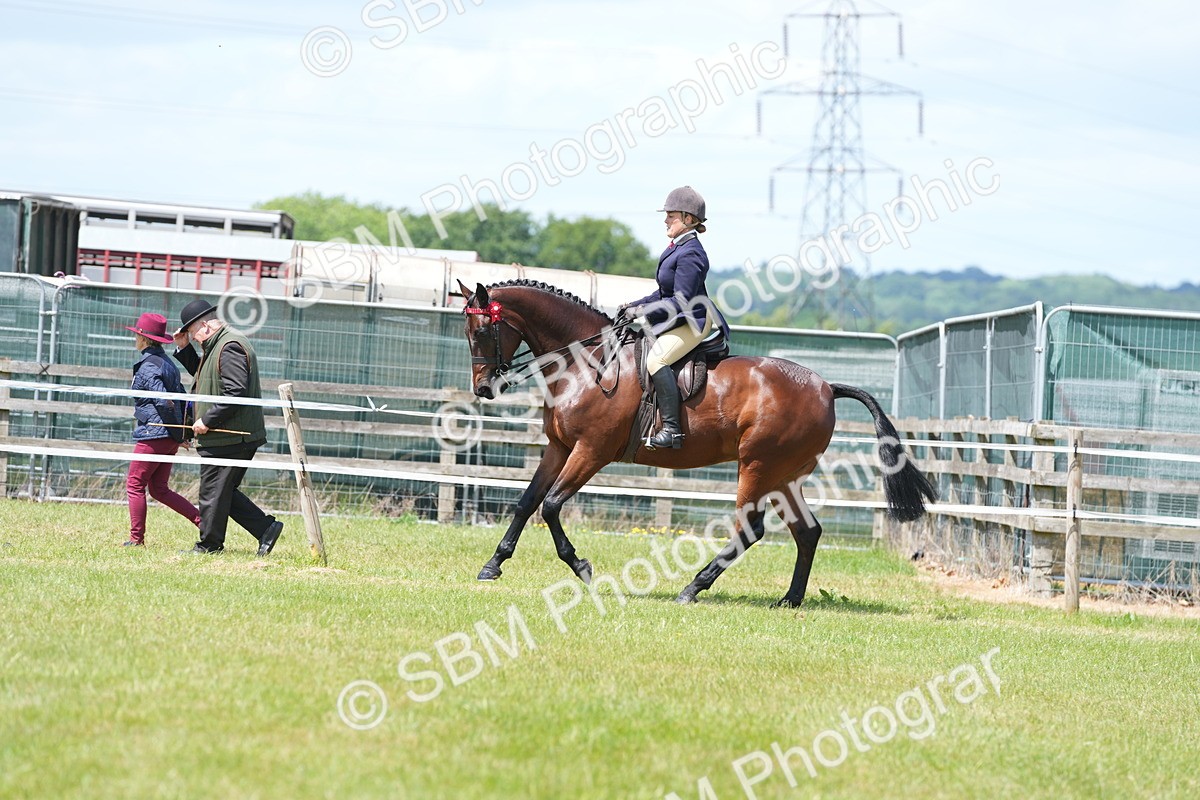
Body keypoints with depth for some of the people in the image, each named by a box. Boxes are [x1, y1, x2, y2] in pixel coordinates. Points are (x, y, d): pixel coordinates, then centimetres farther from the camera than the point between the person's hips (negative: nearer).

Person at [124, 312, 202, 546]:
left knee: (135, 485, 2)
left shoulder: (147, 367, -14)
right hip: (170, 438, 9)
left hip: (153, 436, -9)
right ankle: (203, 521, 5)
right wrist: (181, 435, 13)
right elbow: (181, 400, 15)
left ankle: (136, 538, 4)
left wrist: (180, 436, -15)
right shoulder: (168, 364, 14)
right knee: (159, 490, 13)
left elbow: (164, 402, -21)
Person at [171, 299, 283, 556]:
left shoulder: (229, 347, -16)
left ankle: (209, 544, 9)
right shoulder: (217, 345, 17)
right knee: (223, 491, 12)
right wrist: (183, 348, 19)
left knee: (212, 491, -1)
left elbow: (235, 393, -25)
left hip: (228, 438, -11)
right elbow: (200, 372, 33)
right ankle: (266, 528, 8)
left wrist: (207, 421, -20)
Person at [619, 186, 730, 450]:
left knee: (656, 360, -29)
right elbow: (664, 293, 21)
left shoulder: (690, 254, -18)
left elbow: (681, 301, -23)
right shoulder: (678, 248, 14)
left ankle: (671, 430, -33)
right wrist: (633, 306, 10)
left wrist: (642, 311, -19)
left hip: (693, 322, -12)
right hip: (678, 321, 12)